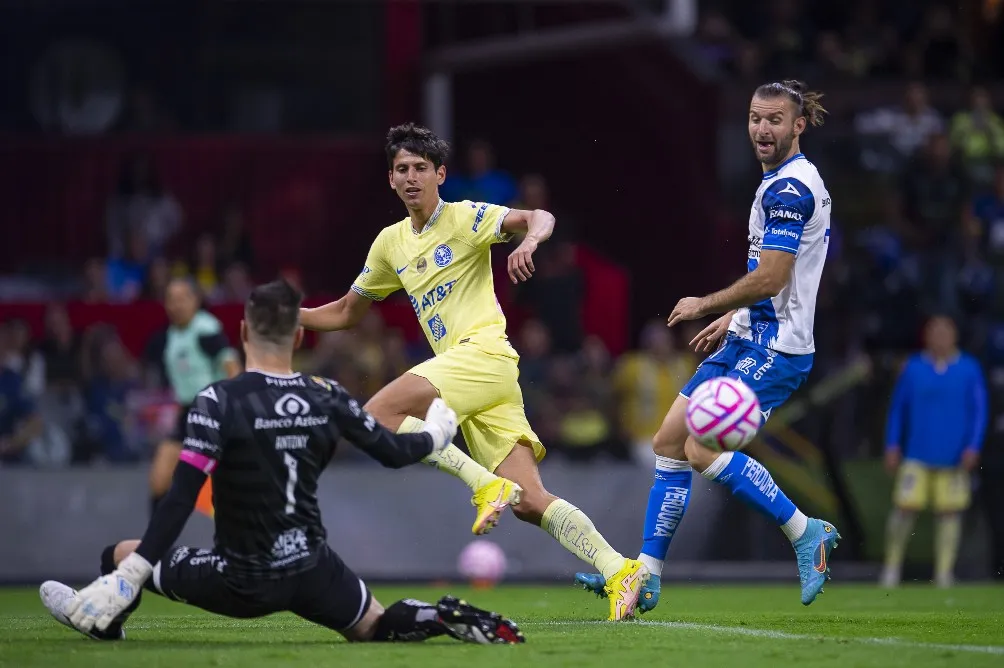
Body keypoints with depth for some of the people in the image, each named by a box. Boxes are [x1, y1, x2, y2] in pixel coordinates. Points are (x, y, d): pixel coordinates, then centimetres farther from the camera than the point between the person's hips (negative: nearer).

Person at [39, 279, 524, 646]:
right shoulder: (327, 398, -1)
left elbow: (181, 500, -22)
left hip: (244, 583, -4)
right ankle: (451, 621, 0)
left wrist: (130, 574, -22)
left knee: (122, 555, 12)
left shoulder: (219, 401, -15)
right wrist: (436, 432, 33)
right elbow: (394, 453, 11)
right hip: (313, 571, 4)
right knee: (376, 627, 25)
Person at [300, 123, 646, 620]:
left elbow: (540, 219, -13)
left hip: (484, 351, -7)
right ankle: (617, 570, -12)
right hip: (458, 366, 7)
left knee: (377, 414, -21)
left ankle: (486, 485, -20)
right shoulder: (391, 243, 21)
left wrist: (529, 240, -35)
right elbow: (348, 312, 32)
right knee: (527, 502, -7)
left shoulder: (465, 219, 1)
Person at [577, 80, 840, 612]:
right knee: (668, 442, 6)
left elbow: (770, 279, -22)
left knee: (704, 450, -19)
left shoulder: (789, 188, -16)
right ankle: (645, 577, 9)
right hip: (750, 341, 10)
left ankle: (805, 533, -5)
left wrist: (705, 305, -9)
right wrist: (732, 317, 26)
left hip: (772, 349, -10)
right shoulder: (786, 183, 16)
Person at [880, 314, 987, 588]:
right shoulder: (913, 368, 5)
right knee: (904, 508, -6)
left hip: (953, 460, 0)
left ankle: (944, 573, 6)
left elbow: (979, 410, 5)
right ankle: (891, 567, 7)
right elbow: (898, 409, 11)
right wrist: (892, 446, 5)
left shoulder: (969, 369, 3)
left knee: (950, 513, 0)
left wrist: (973, 447, -5)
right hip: (917, 457, 0)